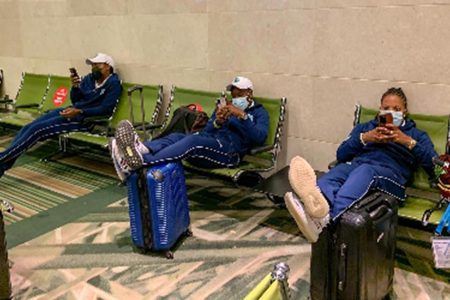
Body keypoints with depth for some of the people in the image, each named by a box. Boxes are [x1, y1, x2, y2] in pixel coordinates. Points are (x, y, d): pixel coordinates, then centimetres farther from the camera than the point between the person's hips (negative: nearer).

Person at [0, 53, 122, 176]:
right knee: (28, 127, -9)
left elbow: (106, 109, -17)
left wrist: (79, 112, -25)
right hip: (72, 111, 8)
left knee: (36, 129, -20)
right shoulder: (89, 78, 13)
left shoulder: (113, 83, -8)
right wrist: (75, 86, -7)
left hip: (85, 118, -8)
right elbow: (75, 100, 15)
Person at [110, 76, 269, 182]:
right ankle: (140, 149, -55)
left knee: (193, 140, -35)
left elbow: (260, 138, -7)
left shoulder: (259, 112, 15)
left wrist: (242, 115, -18)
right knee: (175, 137, -25)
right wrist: (217, 122, -7)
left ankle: (141, 161, -55)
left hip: (230, 150, -6)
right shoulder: (225, 107, 29)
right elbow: (206, 131, 15)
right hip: (209, 141, 6)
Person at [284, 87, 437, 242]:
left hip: (391, 174, -2)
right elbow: (341, 154, 16)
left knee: (364, 170, -38)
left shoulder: (416, 134, 28)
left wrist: (408, 141, -3)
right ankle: (318, 203, -71)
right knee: (337, 171, -35)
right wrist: (364, 138, 2)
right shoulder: (364, 127, 33)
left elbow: (434, 165, 8)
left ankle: (324, 219, -68)